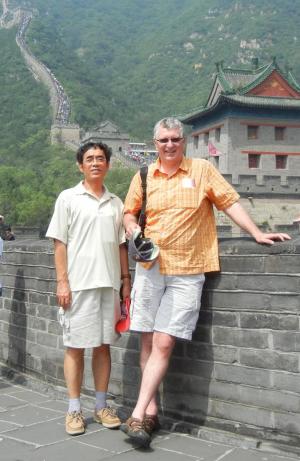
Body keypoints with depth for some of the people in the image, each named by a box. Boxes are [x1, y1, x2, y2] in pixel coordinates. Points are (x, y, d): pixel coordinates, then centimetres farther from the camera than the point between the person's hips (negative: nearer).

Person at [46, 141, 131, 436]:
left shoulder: (116, 203, 12)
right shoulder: (68, 198, 2)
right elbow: (59, 243, -2)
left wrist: (126, 280, 10)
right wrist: (62, 282, -9)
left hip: (109, 284, 4)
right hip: (78, 284, -3)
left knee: (103, 345, 8)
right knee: (75, 346, 2)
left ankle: (101, 406, 19)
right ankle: (74, 410, 11)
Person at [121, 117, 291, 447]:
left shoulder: (202, 169, 4)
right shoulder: (144, 175, 10)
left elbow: (230, 202, 4)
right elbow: (129, 212, 18)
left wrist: (257, 234, -3)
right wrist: (132, 228, -3)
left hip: (186, 273, -3)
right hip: (150, 268, 3)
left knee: (163, 344, -8)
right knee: (148, 342, 5)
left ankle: (138, 416, -4)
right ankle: (151, 412, 16)